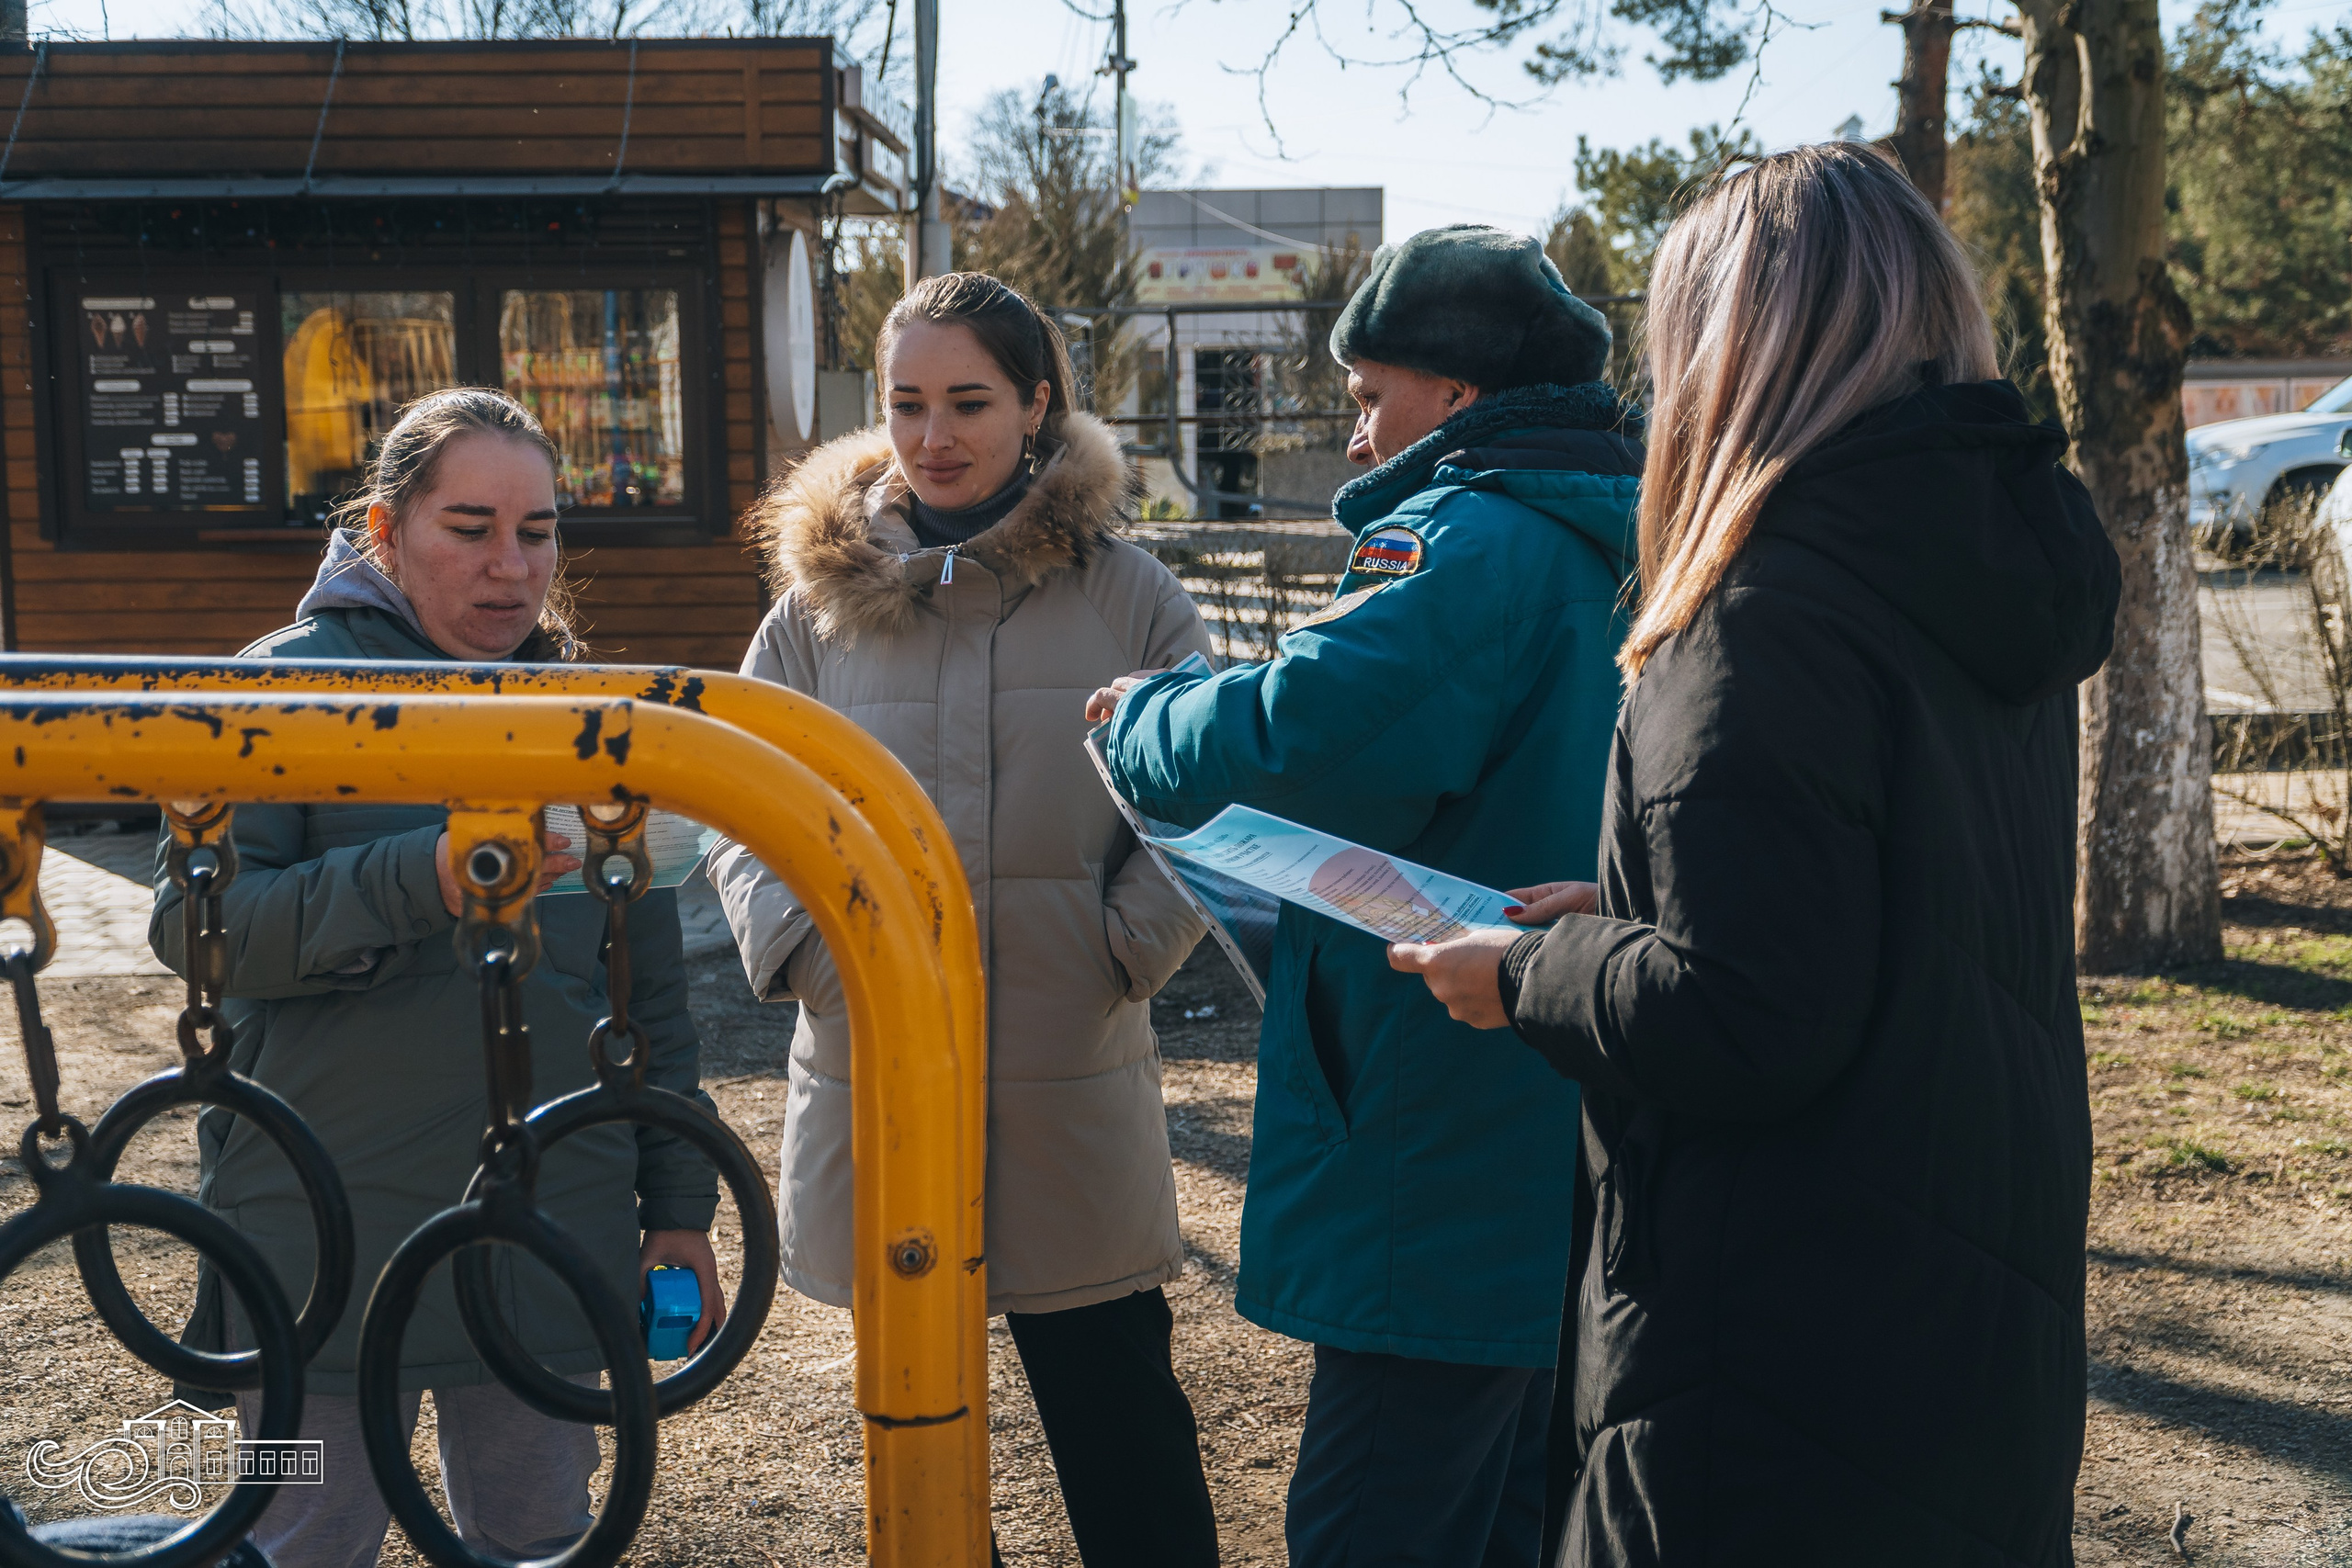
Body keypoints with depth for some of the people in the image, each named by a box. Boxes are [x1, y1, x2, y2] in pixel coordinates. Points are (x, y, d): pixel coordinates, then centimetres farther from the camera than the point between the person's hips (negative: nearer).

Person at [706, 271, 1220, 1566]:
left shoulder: (1125, 596, 0)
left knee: (1124, 1434, 7)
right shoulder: (818, 600, 6)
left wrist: (1127, 944, -12)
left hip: (1071, 1093, -2)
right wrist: (801, 947, -7)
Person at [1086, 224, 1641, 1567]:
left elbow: (1300, 736, -29)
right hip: (1578, 1157, 10)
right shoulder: (1614, 546, 15)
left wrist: (1145, 714, -9)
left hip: (1454, 1153, -10)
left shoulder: (1471, 544, -16)